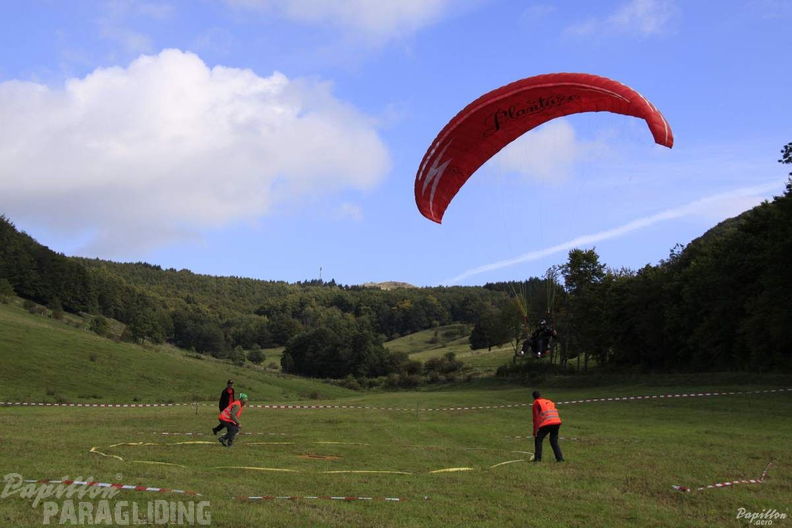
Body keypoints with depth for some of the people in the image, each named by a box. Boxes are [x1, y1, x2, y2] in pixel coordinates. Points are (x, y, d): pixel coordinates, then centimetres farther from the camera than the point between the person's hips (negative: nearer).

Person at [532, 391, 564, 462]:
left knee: (538, 439, 10)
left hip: (546, 424, -5)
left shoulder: (536, 403, 11)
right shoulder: (550, 402, 29)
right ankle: (560, 458, 11)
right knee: (554, 441, 20)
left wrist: (535, 431, 4)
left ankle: (537, 458, 4)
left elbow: (536, 418, 4)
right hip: (557, 422, 5)